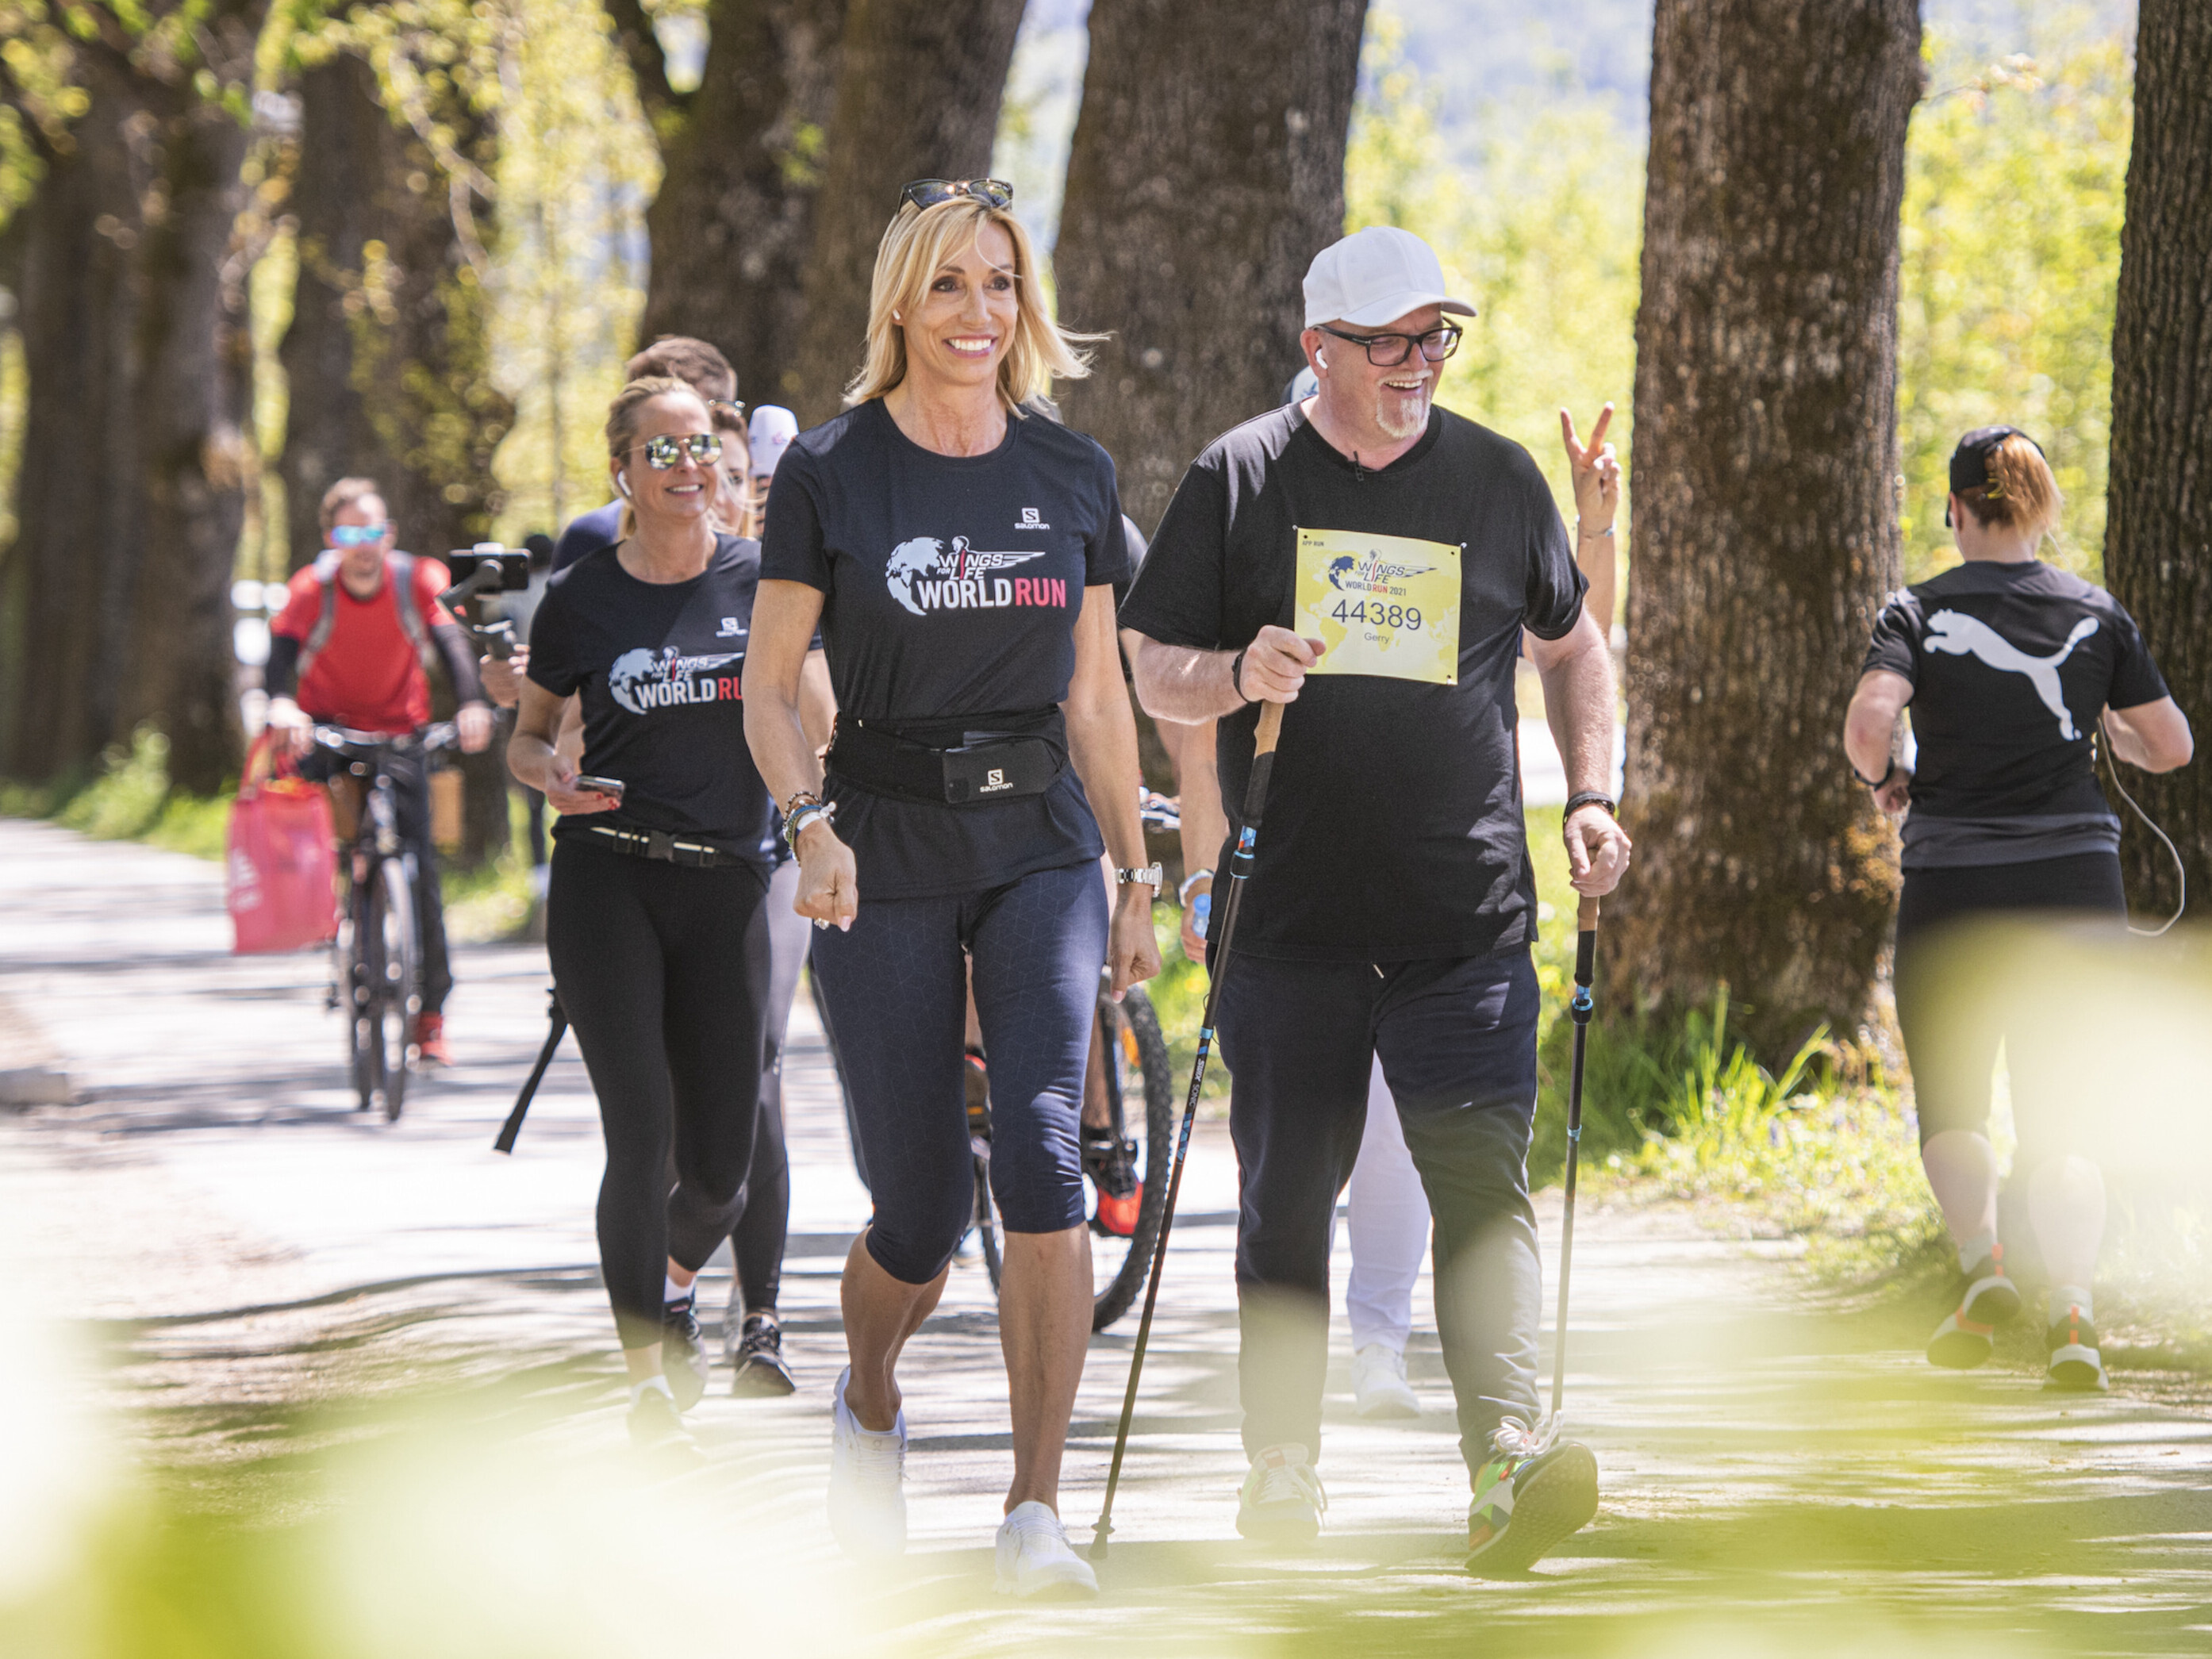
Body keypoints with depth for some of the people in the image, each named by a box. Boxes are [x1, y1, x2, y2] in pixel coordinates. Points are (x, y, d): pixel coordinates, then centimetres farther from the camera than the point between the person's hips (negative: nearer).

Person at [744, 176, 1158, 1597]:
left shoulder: (1074, 476, 6)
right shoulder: (831, 473, -2)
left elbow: (1098, 697, 12)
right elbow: (771, 687, 1)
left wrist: (1137, 881, 12)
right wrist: (813, 825, -16)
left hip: (1040, 842, 1)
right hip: (888, 856, -1)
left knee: (1042, 1148, -19)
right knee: (924, 1203, 1)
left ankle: (1037, 1509, -18)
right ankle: (869, 1400, 36)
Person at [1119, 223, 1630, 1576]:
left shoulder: (1498, 480, 9)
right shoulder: (1240, 478, 5)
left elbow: (1574, 648, 21)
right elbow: (1153, 671, 7)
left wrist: (1592, 797, 7)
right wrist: (1237, 677, -15)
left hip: (1468, 912, 0)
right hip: (1293, 906, 0)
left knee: (1482, 1178, -13)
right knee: (1289, 1195, 4)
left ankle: (1509, 1460, -24)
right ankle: (1282, 1466, 15)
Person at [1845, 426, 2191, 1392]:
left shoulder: (1920, 612, -3)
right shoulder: (2096, 614, 5)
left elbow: (1869, 720, -19)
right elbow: (2170, 747, 6)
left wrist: (1881, 780, 1)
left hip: (1952, 886, -2)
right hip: (2076, 881, 2)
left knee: (1952, 1108, 13)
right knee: (2062, 1121, 4)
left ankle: (1981, 1261, -13)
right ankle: (2072, 1309, -17)